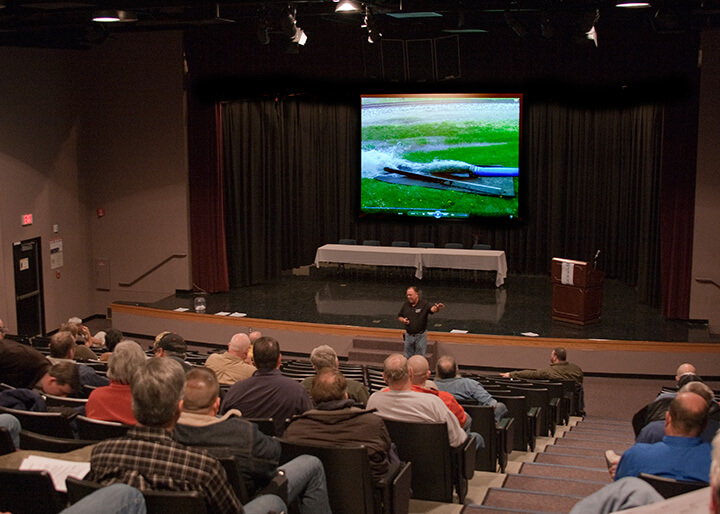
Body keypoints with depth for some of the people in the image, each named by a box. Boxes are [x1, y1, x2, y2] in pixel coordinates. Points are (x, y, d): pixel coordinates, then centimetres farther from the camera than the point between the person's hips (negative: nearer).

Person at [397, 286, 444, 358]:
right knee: (408, 358, 17)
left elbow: (432, 309, -35)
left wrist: (437, 308, -59)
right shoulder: (406, 305, 0)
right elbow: (399, 317, 12)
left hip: (420, 336, -4)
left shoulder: (424, 304, -14)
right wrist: (403, 320, -11)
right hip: (408, 336, 4)